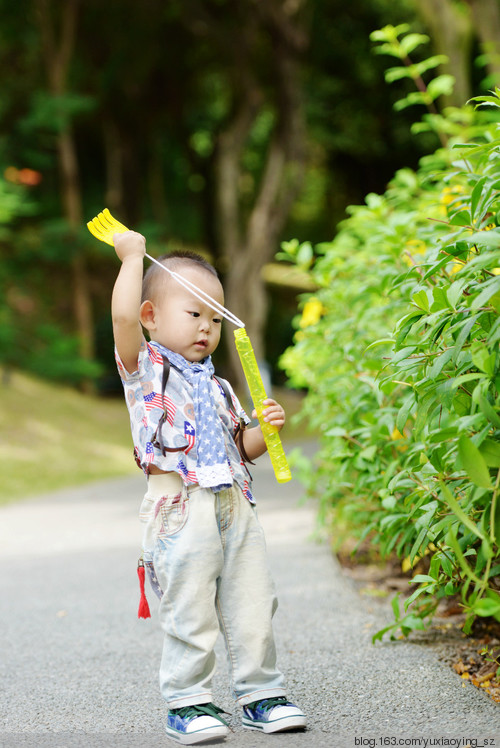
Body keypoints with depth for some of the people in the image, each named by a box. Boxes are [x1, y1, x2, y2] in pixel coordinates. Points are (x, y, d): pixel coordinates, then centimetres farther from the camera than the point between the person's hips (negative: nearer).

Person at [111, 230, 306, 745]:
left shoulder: (216, 386, 22)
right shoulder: (145, 367, 3)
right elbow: (123, 317, -16)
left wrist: (265, 430, 6)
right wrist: (132, 257, -8)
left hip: (234, 507, 6)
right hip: (180, 507, -6)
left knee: (252, 606, 7)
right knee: (189, 611, -4)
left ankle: (260, 693, 19)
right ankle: (186, 703, 8)